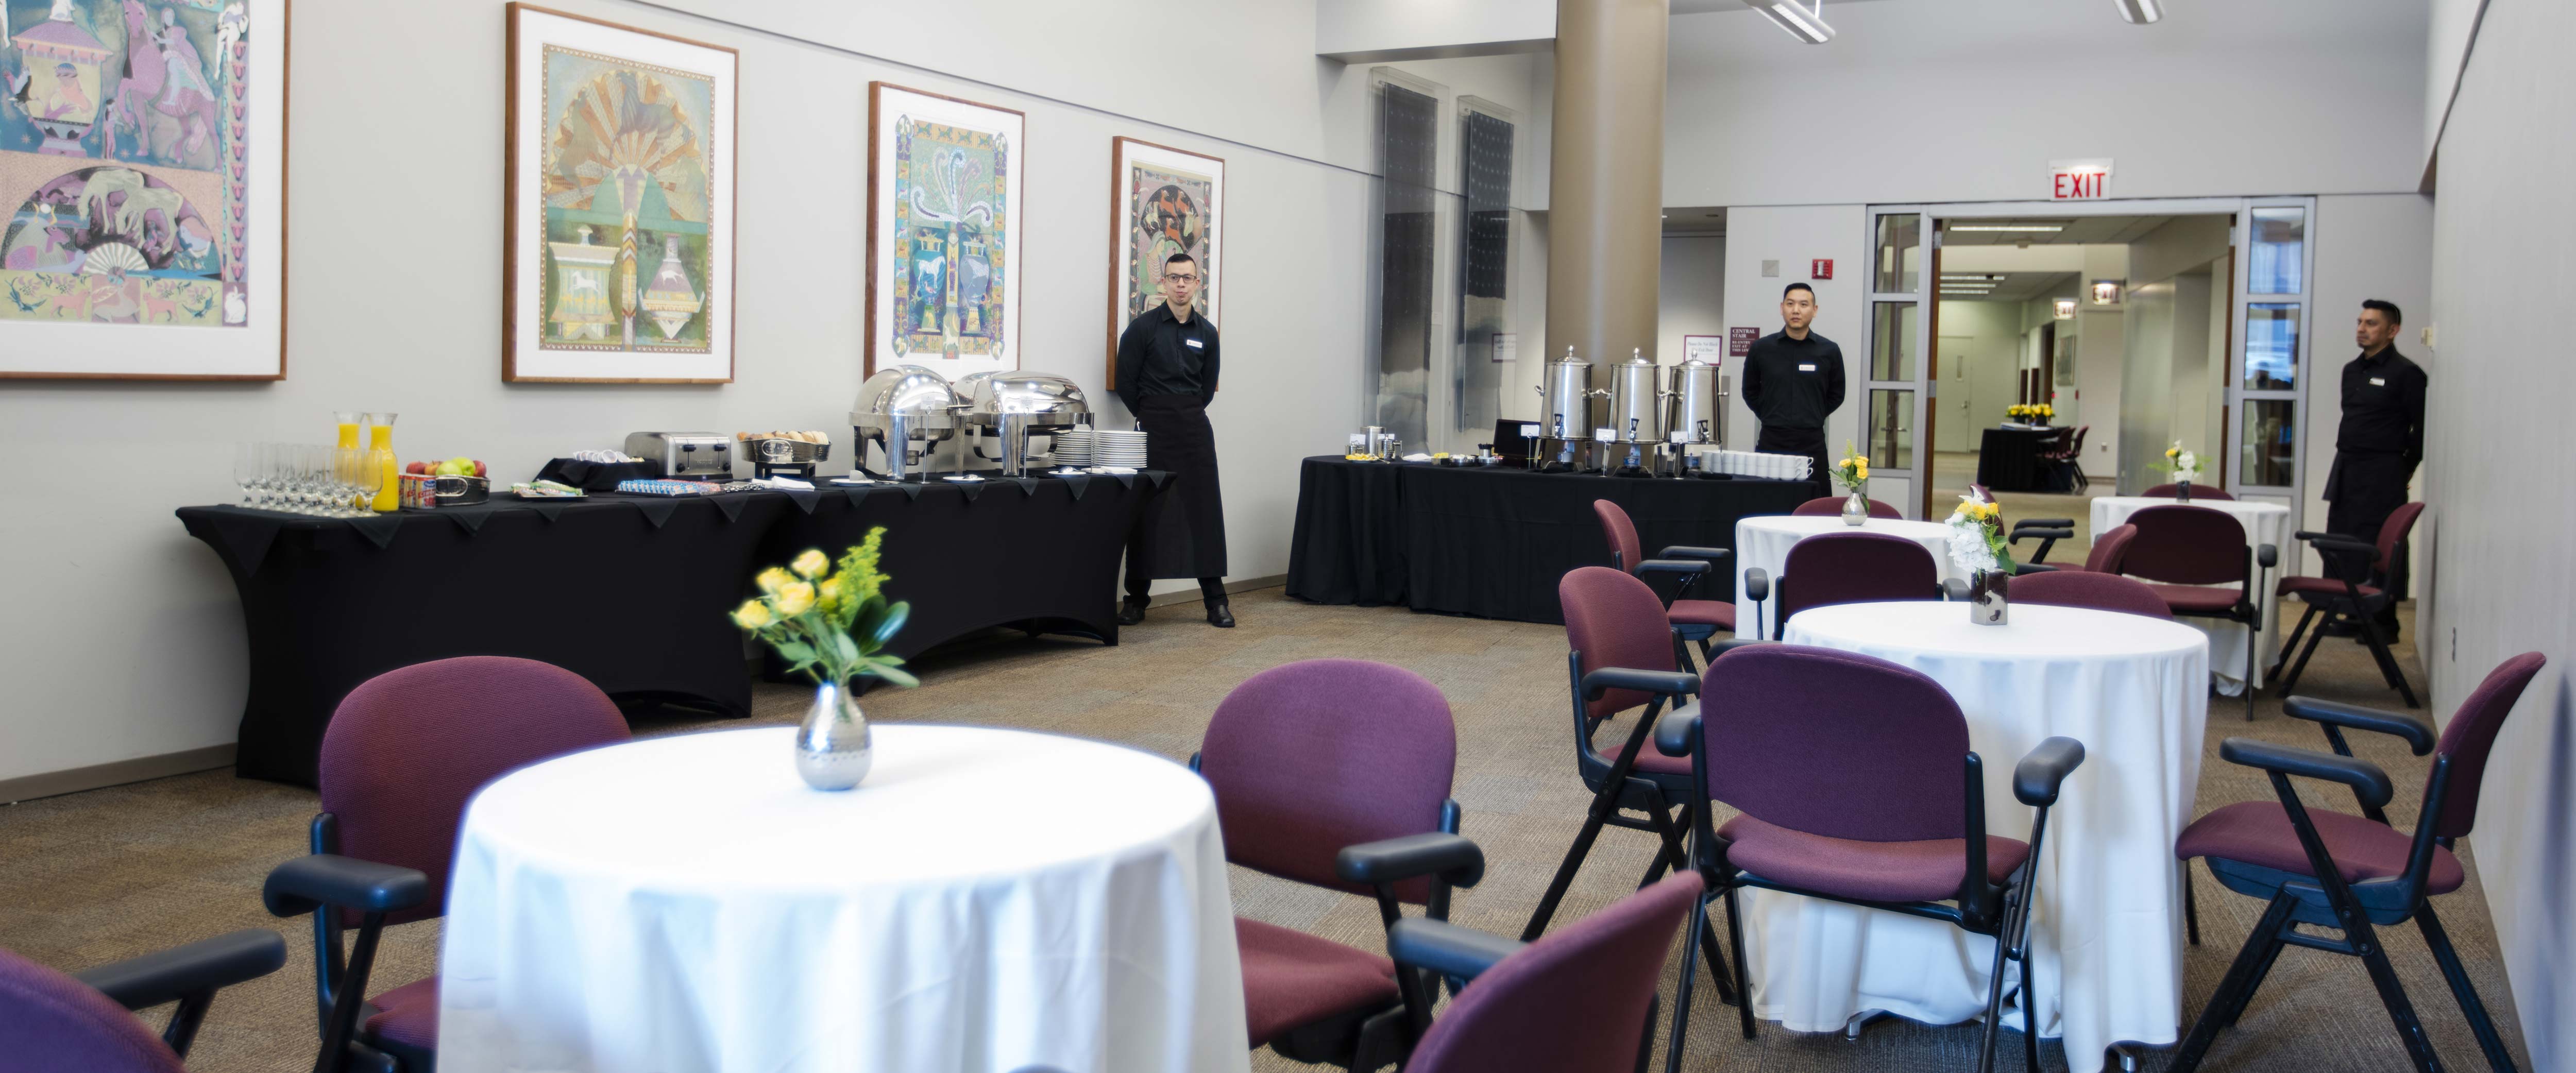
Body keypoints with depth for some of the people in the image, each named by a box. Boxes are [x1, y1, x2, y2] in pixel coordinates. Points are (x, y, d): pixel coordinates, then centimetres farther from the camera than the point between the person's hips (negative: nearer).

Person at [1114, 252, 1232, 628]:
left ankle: (1216, 601, 5)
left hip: (1195, 428, 3)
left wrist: (1186, 415, 12)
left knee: (1205, 510, 0)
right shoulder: (1143, 328, -3)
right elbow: (1126, 382, 0)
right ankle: (1136, 599, 10)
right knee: (1146, 512, 1)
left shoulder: (1206, 333, 8)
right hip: (1153, 428, -3)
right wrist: (1152, 417, 7)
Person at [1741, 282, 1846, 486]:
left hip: (1812, 446, 0)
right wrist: (1770, 418, 8)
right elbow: (1750, 392, 14)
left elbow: (1836, 396, 12)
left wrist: (1811, 419, 8)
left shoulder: (1829, 351, 2)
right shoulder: (1761, 349, 3)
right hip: (1771, 444, 0)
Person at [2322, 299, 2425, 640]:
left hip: (2383, 474, -8)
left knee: (2381, 548, -6)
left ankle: (2384, 623, 1)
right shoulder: (2351, 370, 14)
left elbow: (2422, 428, -10)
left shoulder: (2406, 374, -9)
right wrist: (2347, 457, 17)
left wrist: (2407, 468, -4)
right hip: (2346, 469, 8)